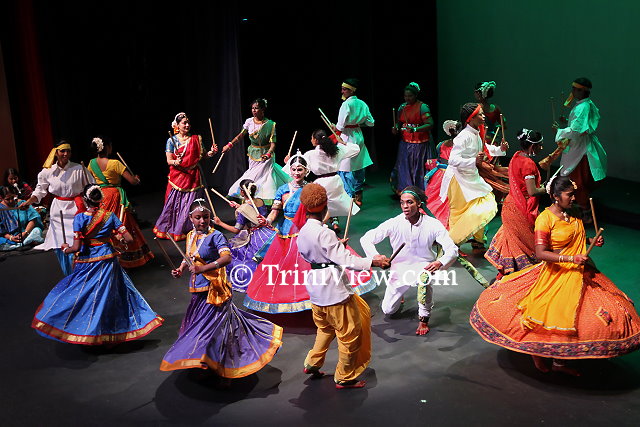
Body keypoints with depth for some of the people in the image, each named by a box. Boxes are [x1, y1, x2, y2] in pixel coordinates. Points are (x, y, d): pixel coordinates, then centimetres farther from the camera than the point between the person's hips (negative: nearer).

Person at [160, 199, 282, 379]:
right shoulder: (191, 236, 8)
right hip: (197, 289, 8)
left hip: (213, 288, -8)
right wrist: (181, 269, 4)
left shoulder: (215, 236, -15)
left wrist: (203, 269, -35)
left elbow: (227, 258, -28)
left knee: (211, 325, -4)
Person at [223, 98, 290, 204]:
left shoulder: (270, 124, -13)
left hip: (265, 154, -4)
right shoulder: (249, 121, -2)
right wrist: (229, 145, 7)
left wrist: (268, 154, -33)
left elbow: (273, 143, -17)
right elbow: (240, 135, 10)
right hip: (253, 154, 4)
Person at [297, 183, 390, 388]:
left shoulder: (302, 233, 5)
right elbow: (345, 260, -24)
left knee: (325, 328, 30)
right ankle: (344, 377, 18)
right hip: (334, 289, -9)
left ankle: (312, 363, 34)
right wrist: (373, 261, -20)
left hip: (316, 286, 9)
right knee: (350, 333, 7)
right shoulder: (325, 233, -22)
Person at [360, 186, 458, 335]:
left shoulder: (433, 225, -18)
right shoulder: (394, 224, -17)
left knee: (424, 278, -39)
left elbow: (452, 249, -20)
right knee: (388, 310, 8)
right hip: (399, 269, 2)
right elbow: (366, 239, -13)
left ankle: (424, 319, -15)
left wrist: (440, 263, -41)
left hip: (423, 266, -2)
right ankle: (400, 292, 44)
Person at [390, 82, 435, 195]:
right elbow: (398, 122, 22)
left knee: (419, 168, -2)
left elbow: (430, 124, -17)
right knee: (404, 168, 6)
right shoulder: (402, 107, 10)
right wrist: (396, 128, -1)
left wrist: (415, 129, -30)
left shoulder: (422, 107, -9)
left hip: (420, 144, -6)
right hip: (405, 143, 6)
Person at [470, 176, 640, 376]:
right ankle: (536, 352, 29)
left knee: (573, 318, 8)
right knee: (549, 319, 1)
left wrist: (591, 241, 2)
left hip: (580, 273, 7)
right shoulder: (545, 218, -18)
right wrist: (571, 259, -29)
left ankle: (560, 361, 22)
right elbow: (540, 253, -24)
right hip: (556, 274, -7)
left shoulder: (574, 213, 5)